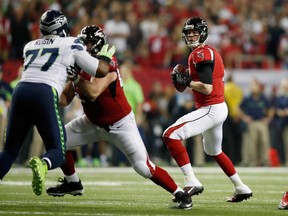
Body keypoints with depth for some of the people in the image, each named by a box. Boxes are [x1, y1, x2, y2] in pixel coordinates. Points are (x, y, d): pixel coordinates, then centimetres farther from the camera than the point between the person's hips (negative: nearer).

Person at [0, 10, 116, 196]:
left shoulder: (30, 46, 25)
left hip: (21, 91, 4)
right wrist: (105, 56, 36)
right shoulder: (71, 45, 14)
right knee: (57, 152, 5)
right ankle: (43, 165, -31)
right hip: (45, 95, -4)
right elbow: (101, 71, 15)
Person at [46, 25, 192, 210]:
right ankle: (73, 183, 23)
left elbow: (93, 92, -41)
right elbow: (65, 99, -1)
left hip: (120, 124, -8)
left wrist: (74, 76, -39)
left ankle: (181, 194, 1)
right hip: (94, 123, 8)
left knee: (144, 168, -14)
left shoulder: (106, 64, -26)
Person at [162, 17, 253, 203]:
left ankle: (192, 182, -26)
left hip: (211, 110, -11)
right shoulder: (211, 52, 16)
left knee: (171, 135, -20)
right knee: (214, 151, 30)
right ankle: (241, 188, 39)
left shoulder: (201, 54, -15)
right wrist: (188, 80, 10)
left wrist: (185, 81, -12)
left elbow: (207, 88, -23)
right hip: (219, 107, 11)